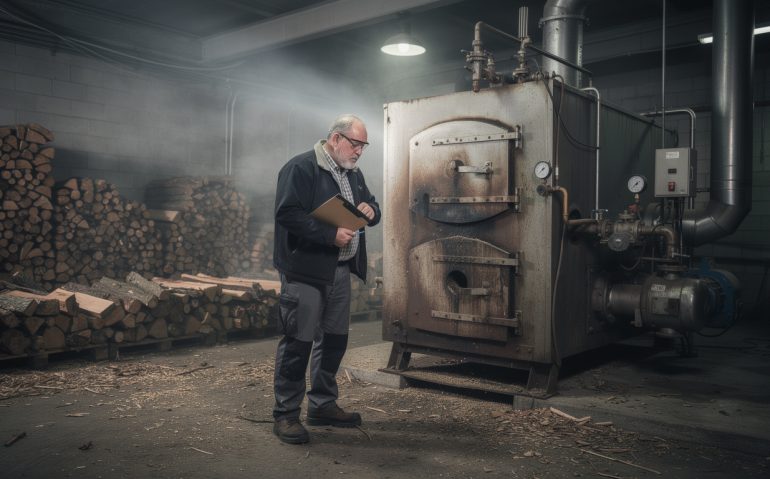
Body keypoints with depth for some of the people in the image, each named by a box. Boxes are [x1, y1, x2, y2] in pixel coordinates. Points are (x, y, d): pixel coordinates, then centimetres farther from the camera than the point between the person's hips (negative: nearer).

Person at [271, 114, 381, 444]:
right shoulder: (300, 168, -11)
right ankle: (286, 414, 8)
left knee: (334, 339, 13)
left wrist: (371, 211, -1)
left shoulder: (353, 173, 16)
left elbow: (370, 209, 24)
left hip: (341, 270, 9)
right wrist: (331, 235, -24)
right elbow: (287, 214, -20)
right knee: (298, 341, -4)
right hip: (305, 271, -8)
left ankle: (323, 405, 28)